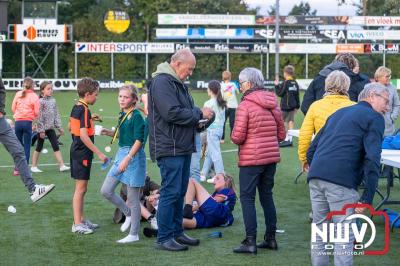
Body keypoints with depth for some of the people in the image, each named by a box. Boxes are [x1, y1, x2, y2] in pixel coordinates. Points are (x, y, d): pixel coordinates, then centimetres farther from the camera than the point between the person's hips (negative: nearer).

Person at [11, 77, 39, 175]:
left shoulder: (18, 94, 2)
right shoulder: (34, 96, -5)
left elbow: (13, 108, 5)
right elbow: (37, 112, -7)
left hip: (18, 122, 3)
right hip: (28, 122, -3)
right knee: (27, 146, 3)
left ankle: (17, 169, 11)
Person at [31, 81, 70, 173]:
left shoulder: (53, 101, 7)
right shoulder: (41, 102, -11)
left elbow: (56, 114, 11)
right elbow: (39, 117, -13)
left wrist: (59, 127, 8)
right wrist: (41, 130, -16)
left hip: (50, 128, 5)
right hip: (42, 128, -5)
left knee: (56, 146, 1)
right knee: (39, 147, 4)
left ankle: (62, 166, -1)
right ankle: (33, 166, 15)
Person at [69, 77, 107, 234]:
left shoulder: (76, 108, 9)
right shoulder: (85, 110, -19)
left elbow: (70, 127, 23)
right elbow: (84, 135, -26)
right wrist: (99, 153, -26)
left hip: (76, 150, 10)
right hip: (83, 153, -10)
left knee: (81, 188, 16)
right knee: (81, 188, -5)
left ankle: (81, 220, 25)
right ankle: (77, 224, -1)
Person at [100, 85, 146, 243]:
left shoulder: (136, 116, -13)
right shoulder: (123, 115, 11)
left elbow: (139, 140, -18)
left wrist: (127, 159, -23)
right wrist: (109, 133, 5)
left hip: (133, 156, -9)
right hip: (121, 154, 9)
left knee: (132, 198, -1)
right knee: (106, 190, 8)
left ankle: (134, 234, 9)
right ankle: (129, 214, 26)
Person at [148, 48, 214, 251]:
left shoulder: (178, 83, 18)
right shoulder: (162, 82, -14)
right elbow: (172, 113, -23)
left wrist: (199, 115, 3)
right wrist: (199, 114, -13)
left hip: (183, 148, 10)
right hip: (170, 148, -10)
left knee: (180, 191, 15)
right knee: (170, 192, -7)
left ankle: (176, 232, 24)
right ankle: (164, 238, 0)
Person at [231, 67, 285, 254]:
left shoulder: (245, 105, -13)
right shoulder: (273, 104, 7)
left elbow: (238, 137, -16)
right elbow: (282, 134, 10)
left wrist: (234, 136, 5)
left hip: (251, 159, -6)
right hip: (271, 157, 6)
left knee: (247, 198, 1)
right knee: (267, 195, 16)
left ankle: (250, 241, -3)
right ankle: (270, 238, 20)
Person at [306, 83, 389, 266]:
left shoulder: (338, 113, 27)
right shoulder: (374, 118, 5)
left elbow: (311, 150, 26)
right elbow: (372, 159, -9)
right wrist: (367, 197, -10)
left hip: (315, 177, 7)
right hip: (341, 181, -7)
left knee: (319, 231, 15)